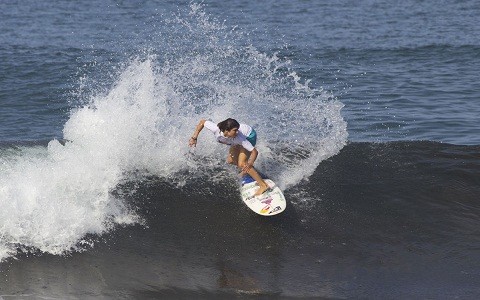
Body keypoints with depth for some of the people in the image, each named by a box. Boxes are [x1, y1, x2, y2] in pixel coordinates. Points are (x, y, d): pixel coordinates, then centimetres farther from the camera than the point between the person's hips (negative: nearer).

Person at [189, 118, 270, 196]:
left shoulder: (237, 137, -42)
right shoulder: (216, 129, -36)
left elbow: (255, 151, -35)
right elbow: (202, 122, -15)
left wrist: (249, 164, -49)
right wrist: (194, 138, -17)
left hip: (249, 135, -6)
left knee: (242, 164, -18)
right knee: (230, 160, 10)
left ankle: (263, 185, -12)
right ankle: (247, 170, 39)